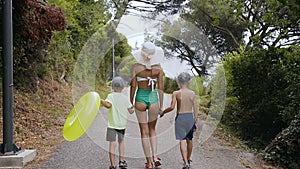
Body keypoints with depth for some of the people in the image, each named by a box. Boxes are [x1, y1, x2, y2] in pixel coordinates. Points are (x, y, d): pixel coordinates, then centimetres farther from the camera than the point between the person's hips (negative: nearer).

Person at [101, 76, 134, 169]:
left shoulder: (111, 96, -8)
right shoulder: (125, 98, 2)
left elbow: (108, 105, -28)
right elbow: (130, 111, 4)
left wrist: (101, 101, -16)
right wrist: (133, 109, 25)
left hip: (112, 124, -3)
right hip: (122, 123, 3)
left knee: (112, 143, -3)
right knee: (121, 141, 22)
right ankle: (121, 160, 23)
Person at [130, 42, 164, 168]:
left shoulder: (136, 67, -8)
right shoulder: (158, 68, -4)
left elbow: (133, 86, -7)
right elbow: (160, 88, -3)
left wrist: (130, 103, 4)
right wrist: (161, 105, 6)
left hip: (140, 98, -1)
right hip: (153, 98, 2)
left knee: (144, 131, 8)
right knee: (152, 129, 21)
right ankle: (155, 156, 7)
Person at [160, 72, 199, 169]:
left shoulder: (176, 93, -8)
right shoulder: (192, 93, 0)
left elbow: (172, 107, -15)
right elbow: (195, 109, 2)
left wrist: (163, 112, 2)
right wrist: (195, 121, 10)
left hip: (180, 117, -3)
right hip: (190, 117, 4)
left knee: (182, 141, -3)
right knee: (189, 139, 20)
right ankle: (188, 159, 38)